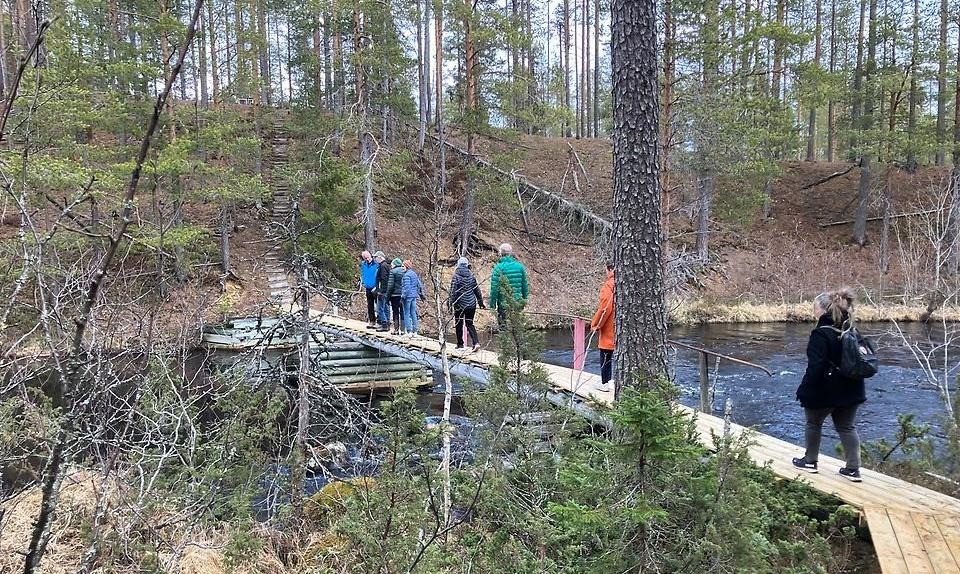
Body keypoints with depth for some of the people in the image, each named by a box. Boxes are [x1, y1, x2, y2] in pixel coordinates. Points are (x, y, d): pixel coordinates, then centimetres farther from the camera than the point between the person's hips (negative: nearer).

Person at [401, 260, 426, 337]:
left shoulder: (407, 275, -14)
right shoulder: (414, 274, 13)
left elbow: (406, 286, -21)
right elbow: (419, 285, 17)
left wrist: (403, 295, -15)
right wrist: (421, 294, 22)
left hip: (408, 296, -8)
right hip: (414, 296, 8)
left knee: (407, 314, -2)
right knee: (413, 313, 11)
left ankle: (409, 332, -3)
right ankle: (415, 331, 12)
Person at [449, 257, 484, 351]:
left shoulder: (456, 276, -9)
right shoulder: (471, 276, 4)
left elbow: (453, 291, -13)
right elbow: (477, 290, 11)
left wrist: (450, 302, -9)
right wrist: (480, 301, 21)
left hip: (460, 305, -4)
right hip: (472, 304, 4)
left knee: (459, 325, 10)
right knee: (470, 324, 9)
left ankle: (460, 344, 16)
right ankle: (476, 342, -8)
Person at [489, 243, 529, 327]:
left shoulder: (498, 267, -10)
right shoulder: (520, 266, 4)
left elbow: (494, 287, -12)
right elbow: (525, 285, 9)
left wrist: (492, 303, -4)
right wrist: (524, 300, 20)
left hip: (504, 303, -4)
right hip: (517, 302, 4)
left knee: (503, 326, 2)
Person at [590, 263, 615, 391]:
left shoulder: (608, 285, -14)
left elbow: (605, 308, -18)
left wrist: (595, 324, -7)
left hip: (609, 330, -7)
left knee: (606, 357, 2)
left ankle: (605, 383, 6)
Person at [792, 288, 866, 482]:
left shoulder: (821, 334, -21)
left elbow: (815, 367, -24)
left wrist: (804, 392, -18)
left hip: (825, 391, -7)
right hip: (850, 390, 7)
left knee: (813, 423, 14)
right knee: (847, 427, 13)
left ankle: (810, 461, 25)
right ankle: (853, 468, 12)